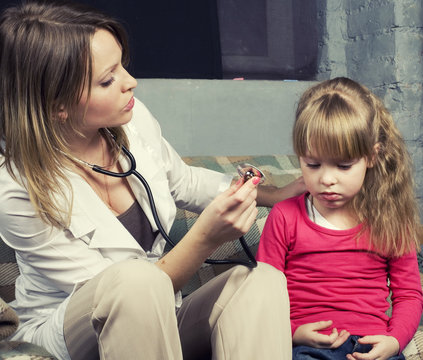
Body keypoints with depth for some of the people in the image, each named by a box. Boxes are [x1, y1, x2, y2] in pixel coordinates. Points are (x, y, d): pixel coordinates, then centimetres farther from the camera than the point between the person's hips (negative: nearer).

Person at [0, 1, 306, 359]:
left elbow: (183, 182, 14)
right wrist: (206, 238, -35)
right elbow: (121, 290, -22)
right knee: (137, 280, -38)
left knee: (264, 279, -22)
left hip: (153, 323, 6)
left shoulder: (133, 118, -8)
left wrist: (276, 194, 4)